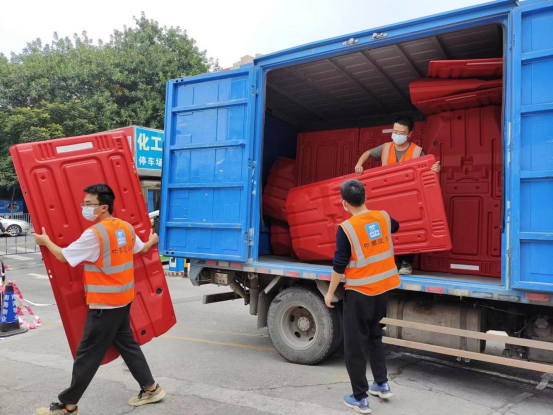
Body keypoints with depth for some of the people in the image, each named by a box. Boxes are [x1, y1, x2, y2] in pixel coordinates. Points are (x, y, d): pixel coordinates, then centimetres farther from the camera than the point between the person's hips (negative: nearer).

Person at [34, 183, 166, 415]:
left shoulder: (94, 233, -20)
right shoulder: (126, 227, 4)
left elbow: (63, 256, -10)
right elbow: (142, 249, 21)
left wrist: (45, 241, 10)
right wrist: (152, 240, 44)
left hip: (104, 304, -8)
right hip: (123, 299, 8)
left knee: (87, 356, 4)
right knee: (126, 344, 19)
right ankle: (151, 389, 26)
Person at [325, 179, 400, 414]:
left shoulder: (346, 228, -19)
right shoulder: (383, 217, -2)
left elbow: (339, 266, -15)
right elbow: (395, 227, 23)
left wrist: (330, 292, -2)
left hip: (359, 293, -6)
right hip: (382, 288, 6)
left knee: (354, 345, 7)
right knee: (374, 336, 25)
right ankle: (382, 385, 32)